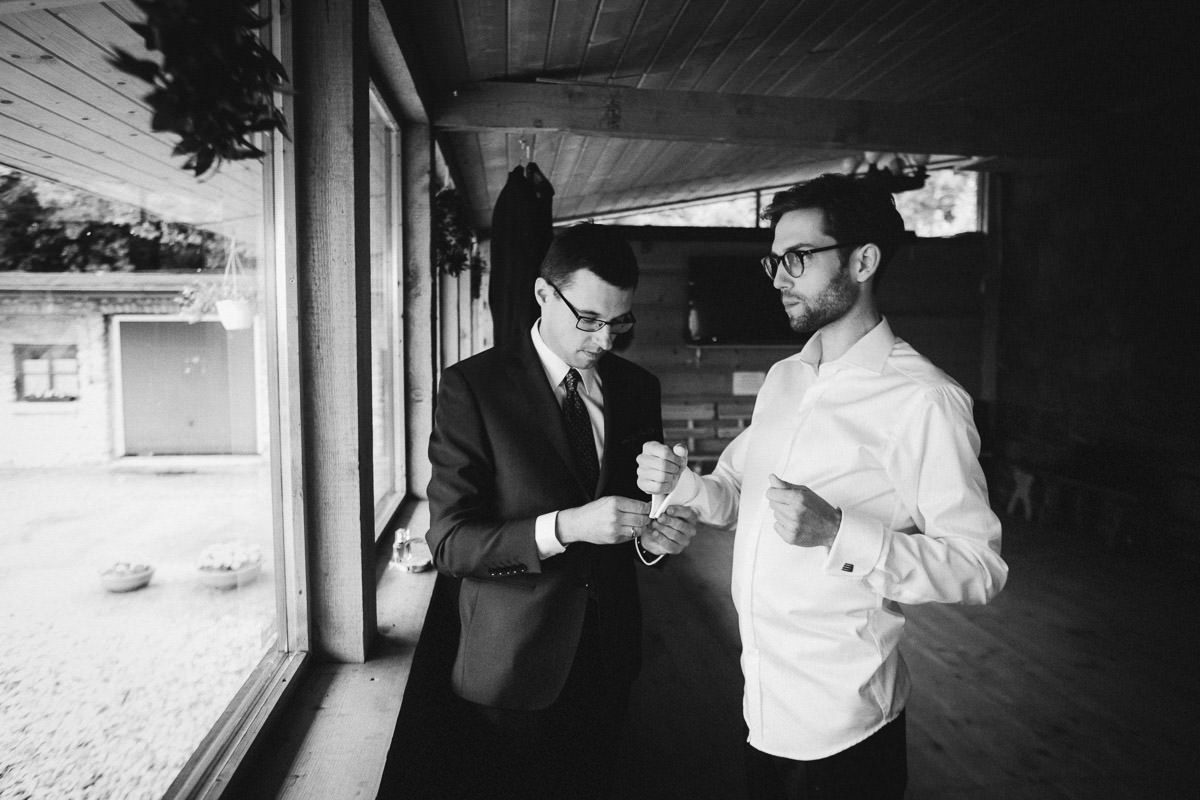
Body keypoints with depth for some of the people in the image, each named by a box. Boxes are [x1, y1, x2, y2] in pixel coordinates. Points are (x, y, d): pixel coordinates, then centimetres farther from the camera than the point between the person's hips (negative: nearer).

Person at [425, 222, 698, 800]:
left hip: (608, 659, 4)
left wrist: (650, 538, -13)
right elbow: (449, 542, -17)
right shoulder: (473, 387, -13)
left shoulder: (638, 388, 2)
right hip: (515, 666, -4)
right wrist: (565, 527, -29)